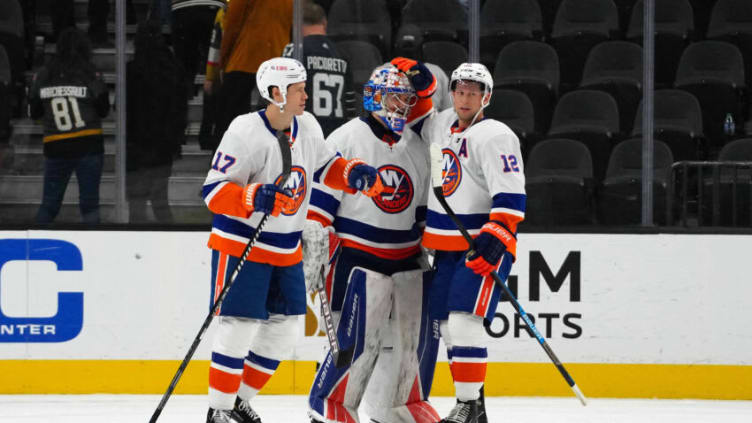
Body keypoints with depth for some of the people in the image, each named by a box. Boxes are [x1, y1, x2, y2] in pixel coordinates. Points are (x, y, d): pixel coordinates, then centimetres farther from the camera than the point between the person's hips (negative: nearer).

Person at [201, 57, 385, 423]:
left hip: (286, 251, 8)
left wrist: (355, 175, -2)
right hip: (241, 246, -8)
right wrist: (255, 199, -35)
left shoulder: (306, 126, 3)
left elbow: (326, 165, 19)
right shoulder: (246, 132, -20)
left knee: (285, 328, 9)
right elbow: (213, 190, -20)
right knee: (240, 328, -10)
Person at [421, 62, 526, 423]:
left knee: (464, 319, -18)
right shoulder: (439, 126, 10)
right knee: (446, 323, 9)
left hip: (485, 244, -8)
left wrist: (494, 239, -30)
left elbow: (511, 196, -20)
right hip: (447, 245, 8)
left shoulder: (495, 136, -13)